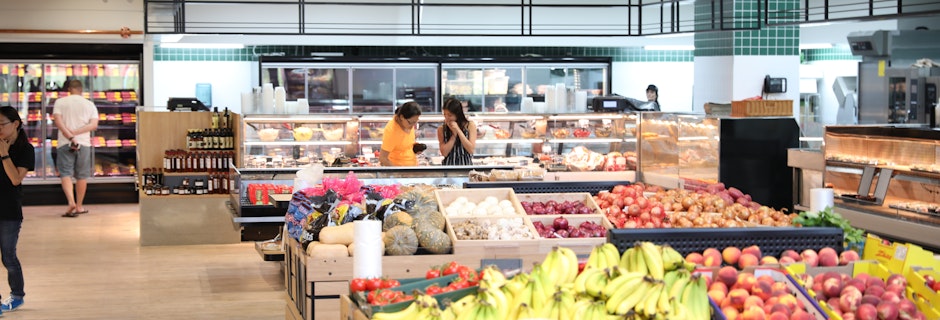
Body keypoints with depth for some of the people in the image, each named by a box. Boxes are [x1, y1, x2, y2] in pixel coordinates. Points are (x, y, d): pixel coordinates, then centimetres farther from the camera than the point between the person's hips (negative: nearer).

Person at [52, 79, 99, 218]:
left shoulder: (60, 102, 3)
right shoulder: (89, 104, 6)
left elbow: (57, 121, -11)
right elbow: (94, 125, -5)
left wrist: (70, 136, -16)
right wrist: (76, 132, -11)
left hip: (65, 143, -1)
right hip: (84, 143, 1)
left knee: (65, 174, -2)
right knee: (82, 176, 10)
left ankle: (71, 201, -23)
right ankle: (79, 206, 18)